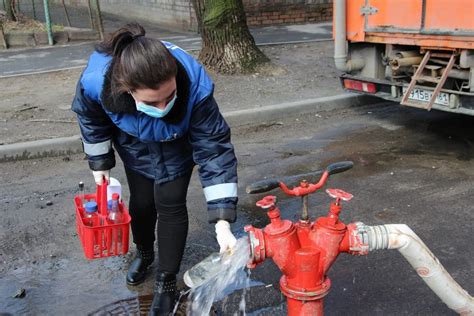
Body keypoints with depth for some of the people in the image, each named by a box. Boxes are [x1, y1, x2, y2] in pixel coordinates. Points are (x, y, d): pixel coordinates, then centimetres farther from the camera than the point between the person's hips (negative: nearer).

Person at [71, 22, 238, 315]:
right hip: (135, 146, 2)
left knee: (170, 205, -1)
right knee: (141, 202, 13)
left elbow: (214, 149, -35)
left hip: (177, 147, -2)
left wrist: (223, 223, -38)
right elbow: (92, 120, -13)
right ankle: (144, 253, 45)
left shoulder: (196, 87, -44)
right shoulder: (96, 82, -39)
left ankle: (167, 281, 21)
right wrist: (100, 163, 2)